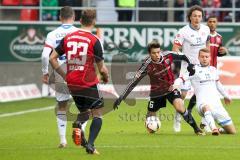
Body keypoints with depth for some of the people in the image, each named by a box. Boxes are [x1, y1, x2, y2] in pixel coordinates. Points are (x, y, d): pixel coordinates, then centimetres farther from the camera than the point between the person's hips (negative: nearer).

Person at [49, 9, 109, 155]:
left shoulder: (68, 38, 4)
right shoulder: (94, 40, -10)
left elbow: (52, 58, 5)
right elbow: (102, 68, -8)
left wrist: (63, 75, 14)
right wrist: (106, 77, 14)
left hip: (72, 85, 5)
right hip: (89, 84, -5)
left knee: (84, 112, 21)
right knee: (97, 114, 7)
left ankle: (78, 125, -13)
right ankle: (90, 145, -7)